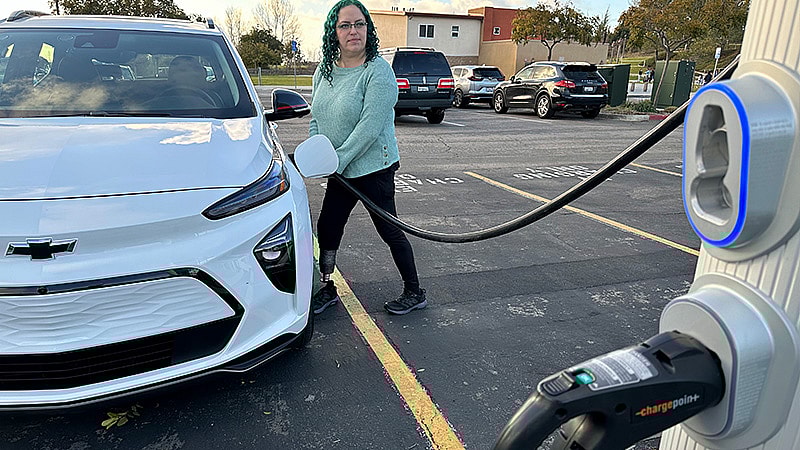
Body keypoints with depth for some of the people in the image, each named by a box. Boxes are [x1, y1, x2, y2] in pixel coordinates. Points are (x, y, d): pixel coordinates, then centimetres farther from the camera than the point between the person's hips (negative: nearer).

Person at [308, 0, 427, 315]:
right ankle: (327, 289, 31)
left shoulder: (378, 72, -15)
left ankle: (414, 293, 19)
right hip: (340, 171, 7)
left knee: (389, 230, 2)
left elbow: (369, 127, -22)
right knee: (327, 228, 12)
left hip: (373, 168, -7)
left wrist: (339, 159, -20)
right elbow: (316, 116, 13)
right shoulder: (324, 70, 7)